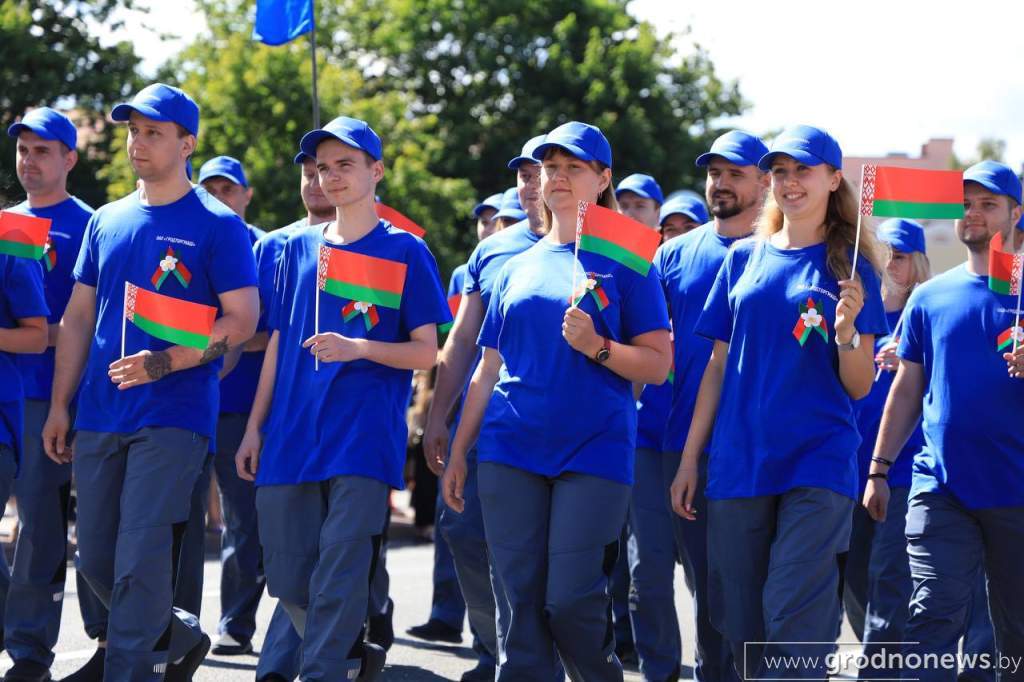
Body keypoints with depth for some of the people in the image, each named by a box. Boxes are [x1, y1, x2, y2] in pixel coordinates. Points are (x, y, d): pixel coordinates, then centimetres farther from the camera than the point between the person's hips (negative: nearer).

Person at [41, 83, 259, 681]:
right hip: (99, 419, 6)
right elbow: (79, 317, 17)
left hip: (173, 417, -6)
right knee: (97, 561, 9)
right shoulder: (107, 222, 14)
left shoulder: (216, 224, -3)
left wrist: (163, 363, -18)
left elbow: (243, 320, -8)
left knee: (140, 564, -11)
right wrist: (60, 406, 11)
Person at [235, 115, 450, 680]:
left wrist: (357, 348, -18)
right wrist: (255, 427, 11)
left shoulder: (404, 251, 3)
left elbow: (426, 352, -1)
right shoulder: (300, 247, 14)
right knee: (287, 576, 5)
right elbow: (277, 343, 16)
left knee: (340, 577, -10)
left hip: (362, 437, -4)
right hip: (291, 437, 4)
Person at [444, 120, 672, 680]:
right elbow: (488, 370, 19)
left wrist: (596, 346, -18)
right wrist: (457, 454, 14)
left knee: (570, 602, -10)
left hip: (593, 450, -4)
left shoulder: (623, 261, 4)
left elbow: (657, 365, -1)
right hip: (511, 447, 4)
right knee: (522, 601, 0)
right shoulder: (518, 267, 17)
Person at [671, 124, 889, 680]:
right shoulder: (744, 259, 11)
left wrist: (847, 331, -21)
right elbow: (719, 365, 14)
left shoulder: (848, 266, 2)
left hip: (818, 462, -4)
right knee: (737, 618, 5)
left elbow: (859, 387, -1)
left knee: (793, 618, -13)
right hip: (737, 463, 4)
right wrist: (689, 459, 9)